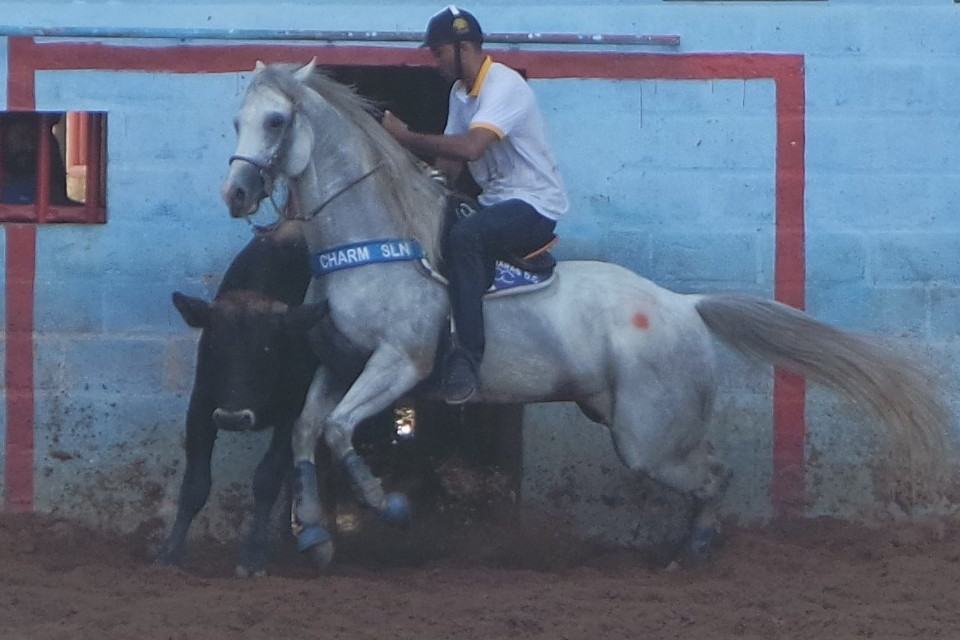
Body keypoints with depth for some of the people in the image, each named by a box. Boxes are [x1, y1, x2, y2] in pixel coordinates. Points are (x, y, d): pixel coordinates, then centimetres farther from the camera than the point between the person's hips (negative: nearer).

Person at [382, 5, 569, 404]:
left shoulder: (503, 86, -18)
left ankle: (467, 358, -35)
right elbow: (450, 163, 11)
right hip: (495, 203, 10)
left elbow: (470, 147, -33)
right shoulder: (460, 92, 11)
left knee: (463, 236, -35)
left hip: (534, 206, -10)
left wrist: (407, 138, -24)